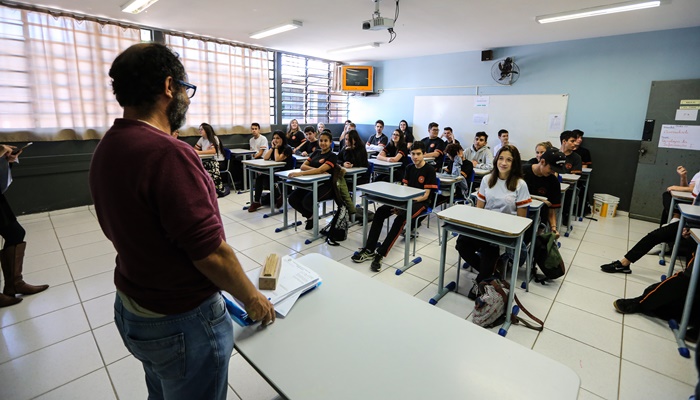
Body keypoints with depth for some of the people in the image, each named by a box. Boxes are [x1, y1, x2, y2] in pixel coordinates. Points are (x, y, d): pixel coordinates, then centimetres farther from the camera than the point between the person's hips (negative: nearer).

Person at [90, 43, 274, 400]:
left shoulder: (106, 148, 1)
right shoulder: (167, 153, -28)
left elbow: (130, 234, 8)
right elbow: (211, 252, -26)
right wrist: (251, 298, -10)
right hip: (181, 322, -8)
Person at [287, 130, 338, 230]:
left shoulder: (332, 156, -5)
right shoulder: (316, 152, 14)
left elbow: (320, 170, -22)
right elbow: (303, 166, 5)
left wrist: (300, 173, -31)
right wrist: (316, 169, -15)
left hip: (325, 186, -6)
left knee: (307, 201, -31)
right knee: (292, 199, -16)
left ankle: (314, 213, 7)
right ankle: (310, 216, 10)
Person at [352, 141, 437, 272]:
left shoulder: (429, 170, -7)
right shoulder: (409, 168, 12)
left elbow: (425, 195, -12)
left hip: (420, 202, -6)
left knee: (400, 218, -36)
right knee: (380, 211, -19)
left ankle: (380, 254, -35)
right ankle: (369, 249, -24)